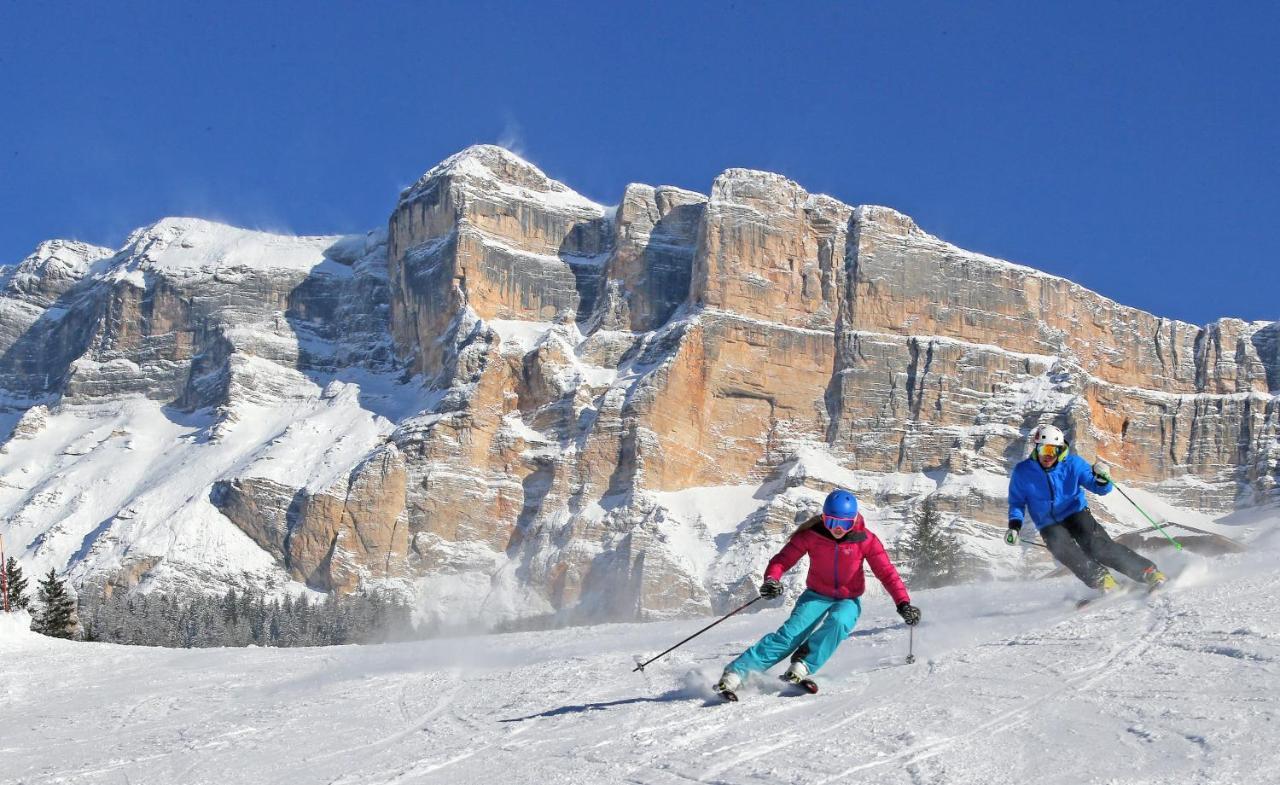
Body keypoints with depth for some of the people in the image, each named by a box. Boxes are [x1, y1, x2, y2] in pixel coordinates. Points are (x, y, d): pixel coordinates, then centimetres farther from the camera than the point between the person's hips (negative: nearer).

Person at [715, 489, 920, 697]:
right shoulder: (810, 535, -15)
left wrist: (903, 602, -24)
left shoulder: (865, 540, -15)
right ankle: (735, 674, -26)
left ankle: (802, 667, -33)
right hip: (817, 596, -1)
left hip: (848, 601, 1)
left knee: (838, 622, -35)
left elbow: (886, 572, -13)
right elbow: (783, 559, -13)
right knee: (792, 633, -23)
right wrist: (771, 580, -34)